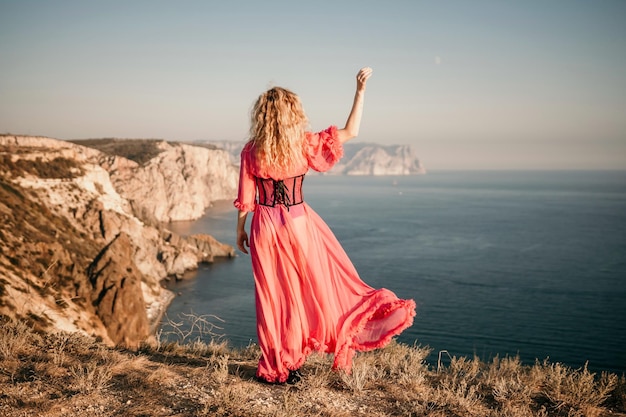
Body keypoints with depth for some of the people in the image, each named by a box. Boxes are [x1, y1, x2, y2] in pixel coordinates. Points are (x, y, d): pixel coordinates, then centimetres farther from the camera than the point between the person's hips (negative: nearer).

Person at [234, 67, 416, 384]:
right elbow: (351, 131, -3)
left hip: (265, 226, 2)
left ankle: (276, 367, 20)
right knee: (318, 287, 13)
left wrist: (240, 230, 12)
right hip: (298, 224, -2)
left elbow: (246, 198, -1)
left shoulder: (252, 151, -5)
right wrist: (360, 90, 0)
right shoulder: (304, 144, -9)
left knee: (273, 296, 10)